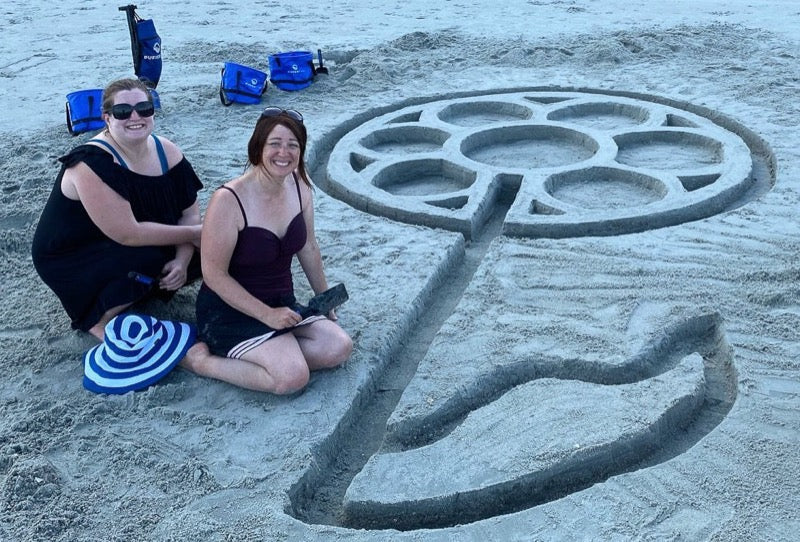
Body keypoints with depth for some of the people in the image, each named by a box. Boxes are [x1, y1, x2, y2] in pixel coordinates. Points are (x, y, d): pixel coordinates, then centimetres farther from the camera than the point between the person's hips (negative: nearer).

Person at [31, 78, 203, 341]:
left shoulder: (166, 152, -9)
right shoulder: (92, 163, -29)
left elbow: (190, 213, -7)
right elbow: (129, 234, -32)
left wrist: (182, 261, -25)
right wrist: (194, 233, -25)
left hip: (121, 249, 7)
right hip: (70, 260, -7)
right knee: (150, 260, -31)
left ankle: (128, 291, 10)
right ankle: (97, 320, -5)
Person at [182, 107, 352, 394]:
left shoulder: (299, 185, -2)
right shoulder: (229, 200, -21)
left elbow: (309, 249, 11)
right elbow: (214, 274, -18)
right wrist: (267, 315, -20)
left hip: (282, 303, 7)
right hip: (229, 311, -7)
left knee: (339, 347, -12)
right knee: (293, 377, -25)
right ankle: (200, 359, -8)